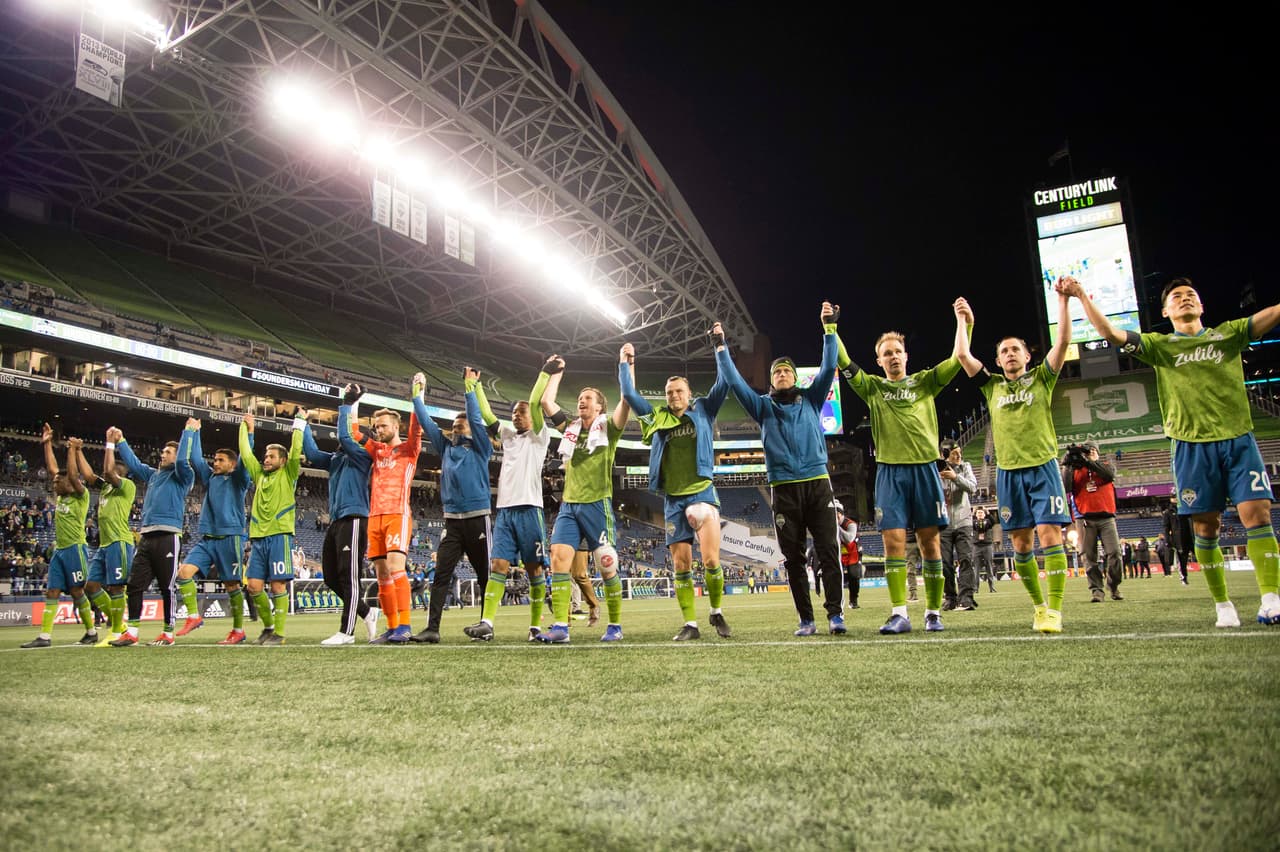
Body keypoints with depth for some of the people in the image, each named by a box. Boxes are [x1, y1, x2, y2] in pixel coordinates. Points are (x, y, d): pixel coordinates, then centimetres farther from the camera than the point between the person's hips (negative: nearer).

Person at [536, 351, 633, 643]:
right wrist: (557, 372, 22)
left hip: (597, 505, -4)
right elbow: (546, 402, 17)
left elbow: (627, 398, -9)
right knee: (558, 559, -10)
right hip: (568, 506, 4)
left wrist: (624, 362, -8)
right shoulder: (571, 428, 16)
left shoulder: (608, 428, 4)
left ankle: (615, 626, 10)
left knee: (606, 566, -2)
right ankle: (560, 626, -10)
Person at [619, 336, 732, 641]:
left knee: (710, 559, -12)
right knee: (681, 565, 3)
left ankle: (716, 613, 10)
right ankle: (691, 624, 12)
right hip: (673, 500, 3)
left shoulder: (703, 410, 9)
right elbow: (629, 394, 13)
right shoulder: (657, 417, 13)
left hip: (702, 492, -3)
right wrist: (626, 363, 9)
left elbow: (723, 383, 0)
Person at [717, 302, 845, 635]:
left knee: (829, 551, -6)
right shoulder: (764, 407, 13)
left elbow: (828, 368, 5)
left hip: (818, 484, 0)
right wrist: (721, 348, 5)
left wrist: (829, 328, 0)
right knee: (793, 559, 2)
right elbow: (734, 382, 8)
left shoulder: (811, 399, 13)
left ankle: (835, 614, -1)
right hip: (784, 490, 1)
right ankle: (805, 619, 7)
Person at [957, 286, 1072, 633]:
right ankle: (1039, 606, 16)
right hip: (1008, 472, 3)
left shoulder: (1041, 378, 8)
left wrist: (1062, 299, -8)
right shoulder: (992, 385, 13)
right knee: (1021, 543, 4)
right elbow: (963, 355, 7)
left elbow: (1063, 341, -3)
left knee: (1049, 533, -13)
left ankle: (1055, 609, -11)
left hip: (1043, 467, -2)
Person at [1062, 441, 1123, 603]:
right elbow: (1066, 487, -2)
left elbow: (1109, 475, -9)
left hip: (1106, 517, 0)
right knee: (1089, 556, -5)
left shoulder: (1106, 466, 16)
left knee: (1114, 553, -5)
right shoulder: (1074, 470, 15)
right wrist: (1067, 465, -9)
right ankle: (1096, 590, -2)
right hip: (1085, 519, 0)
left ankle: (1114, 588, 10)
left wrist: (1087, 461, -17)